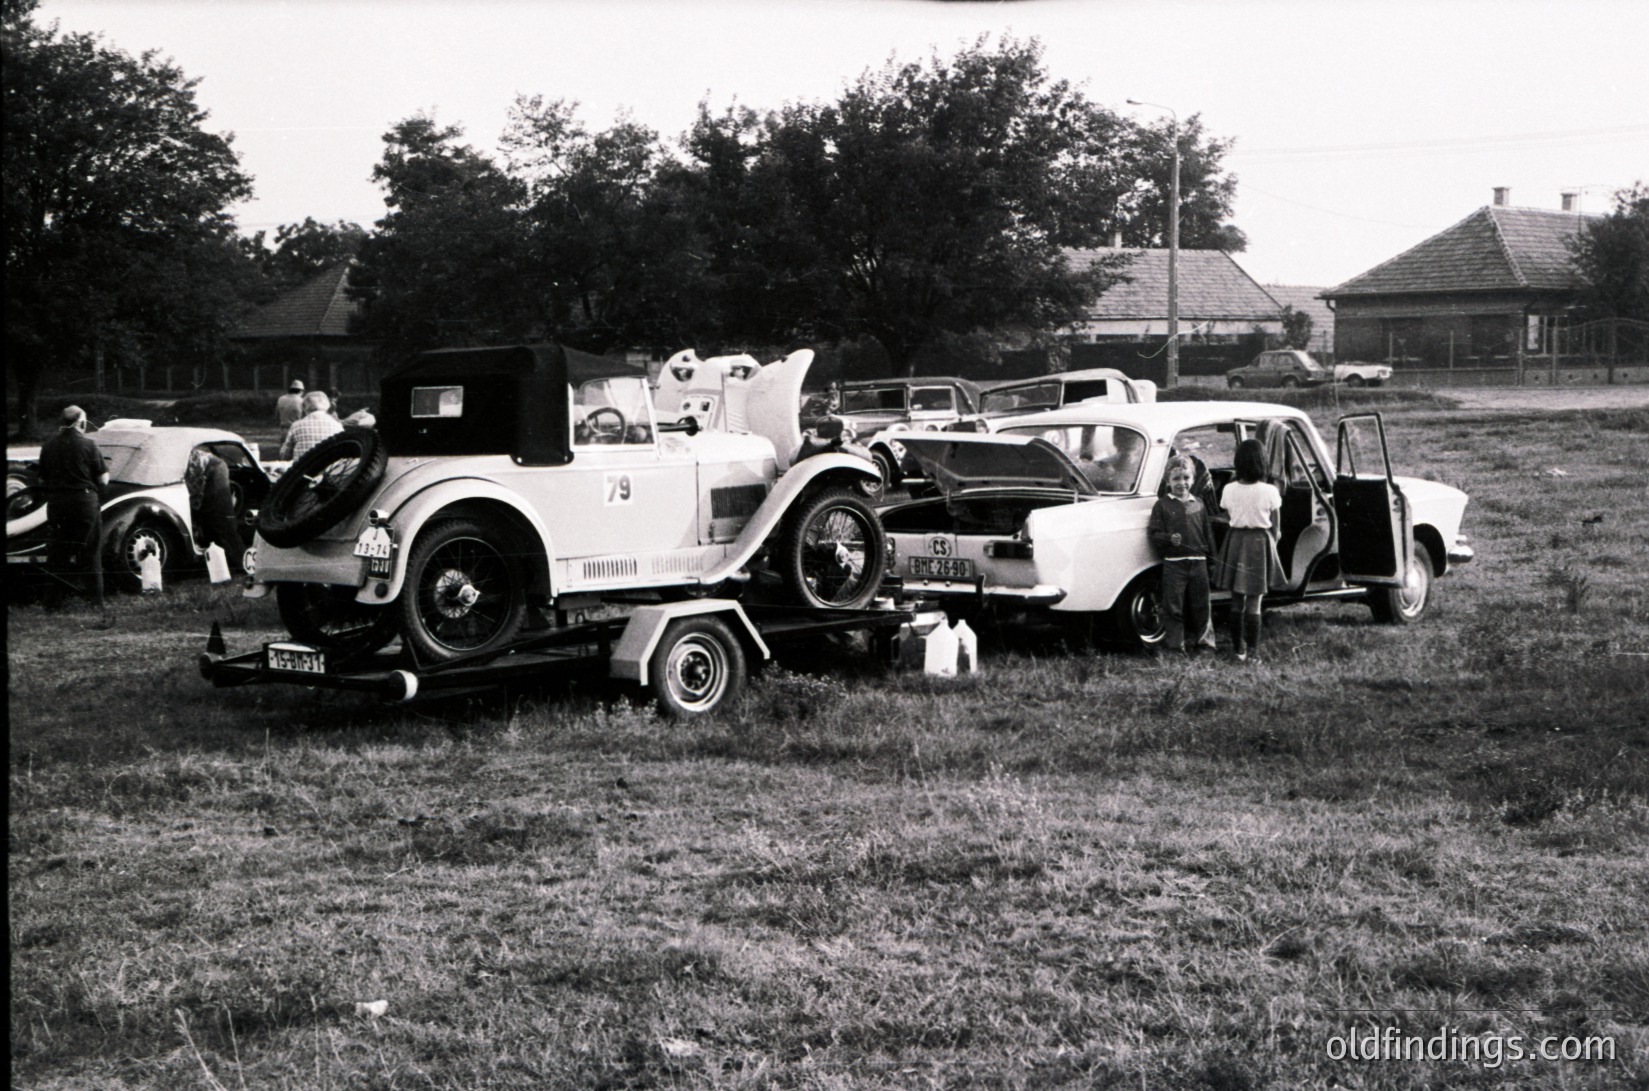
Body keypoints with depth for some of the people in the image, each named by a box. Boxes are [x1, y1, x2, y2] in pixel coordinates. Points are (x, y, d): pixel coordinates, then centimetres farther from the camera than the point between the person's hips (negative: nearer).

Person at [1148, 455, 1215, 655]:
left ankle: (1203, 641, 21)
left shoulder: (1198, 505, 11)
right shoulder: (1162, 506, 1)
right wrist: (1169, 539, -22)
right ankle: (1175, 645, 4)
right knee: (1173, 608, -2)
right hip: (1173, 563, -3)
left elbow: (1208, 532, 14)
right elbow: (1154, 533, -3)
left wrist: (1211, 558, 11)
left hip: (1198, 563, 3)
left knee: (1200, 607, 10)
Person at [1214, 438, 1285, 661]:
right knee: (1254, 603, 1)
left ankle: (1239, 648, 20)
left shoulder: (1229, 490, -5)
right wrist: (1272, 546, 10)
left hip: (1235, 541, 2)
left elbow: (1228, 518, -1)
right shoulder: (1269, 491, -11)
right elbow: (1273, 526, -4)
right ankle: (1252, 651, 1)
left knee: (1237, 601, 13)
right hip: (1260, 542, -2)